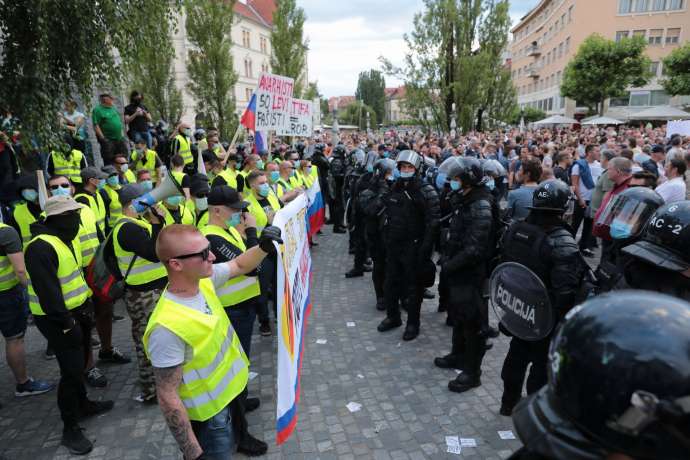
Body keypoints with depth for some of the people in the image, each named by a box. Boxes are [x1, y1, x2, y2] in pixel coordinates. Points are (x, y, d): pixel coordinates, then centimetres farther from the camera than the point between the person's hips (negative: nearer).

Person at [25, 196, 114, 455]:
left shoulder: (67, 239, 6)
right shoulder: (41, 248, -25)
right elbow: (47, 293, -26)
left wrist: (86, 303, 15)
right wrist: (67, 324, -22)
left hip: (77, 310, 9)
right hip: (56, 318, -9)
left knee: (79, 364, 22)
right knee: (71, 371, -3)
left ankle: (82, 404, 41)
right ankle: (70, 429, 11)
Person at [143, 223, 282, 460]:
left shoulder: (203, 280, -12)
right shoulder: (168, 327, -33)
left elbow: (239, 266, 6)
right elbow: (168, 397, -25)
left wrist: (263, 247, -13)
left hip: (231, 394, 7)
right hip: (209, 416, -7)